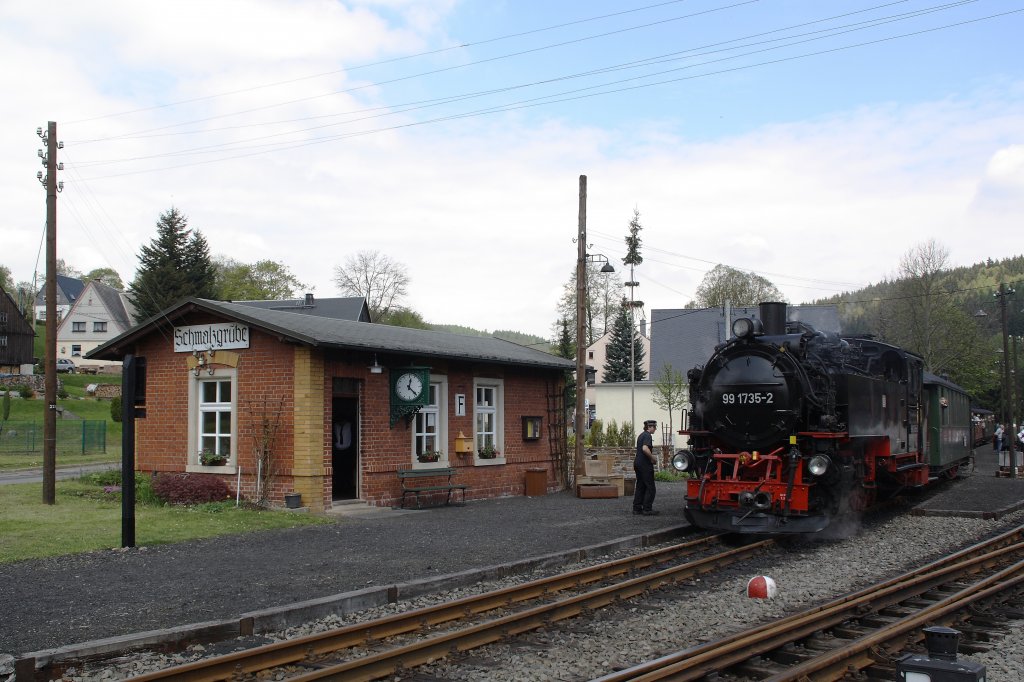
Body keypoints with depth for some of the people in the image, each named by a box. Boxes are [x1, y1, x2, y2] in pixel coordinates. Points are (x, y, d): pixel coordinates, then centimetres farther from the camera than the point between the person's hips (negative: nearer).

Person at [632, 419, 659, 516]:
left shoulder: (641, 435, 17)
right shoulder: (648, 436, -13)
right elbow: (645, 448, -28)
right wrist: (653, 458, -17)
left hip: (637, 462, 10)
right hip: (645, 464, -10)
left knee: (640, 486, 13)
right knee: (650, 487, -4)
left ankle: (637, 508, 13)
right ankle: (647, 509, -5)